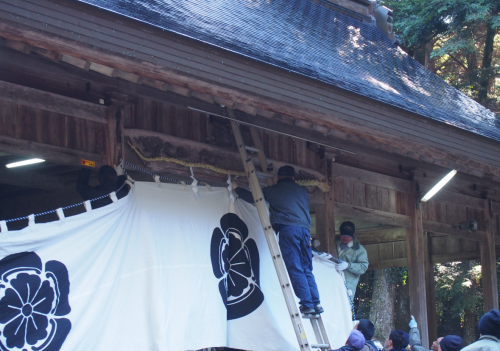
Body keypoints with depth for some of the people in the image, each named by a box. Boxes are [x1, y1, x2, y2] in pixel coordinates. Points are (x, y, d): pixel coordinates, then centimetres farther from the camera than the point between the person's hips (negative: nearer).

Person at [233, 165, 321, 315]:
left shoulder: (273, 190, 12)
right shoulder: (302, 191, 22)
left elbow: (252, 197, 22)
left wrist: (236, 188, 37)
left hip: (288, 229, -4)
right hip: (304, 229, 4)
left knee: (295, 269, -7)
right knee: (307, 270, 8)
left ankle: (307, 304, -14)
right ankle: (316, 303, 0)